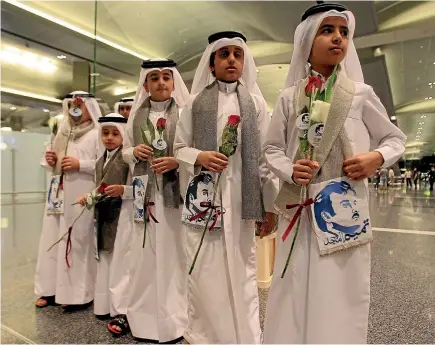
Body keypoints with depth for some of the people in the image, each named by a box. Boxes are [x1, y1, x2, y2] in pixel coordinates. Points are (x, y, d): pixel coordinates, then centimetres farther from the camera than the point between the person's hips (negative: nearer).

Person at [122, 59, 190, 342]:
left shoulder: (185, 112, 0)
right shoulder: (137, 115, 12)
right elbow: (125, 152, 18)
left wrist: (178, 161, -19)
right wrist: (134, 152, -3)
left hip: (175, 192, -3)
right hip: (145, 192, 4)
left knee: (173, 252, 1)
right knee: (145, 254, 8)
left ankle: (172, 319, 18)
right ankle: (145, 316, 25)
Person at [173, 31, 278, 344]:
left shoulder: (255, 102, 7)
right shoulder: (196, 102, 8)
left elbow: (266, 156, 4)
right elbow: (178, 148, 9)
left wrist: (270, 205, 2)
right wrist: (199, 157, -13)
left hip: (240, 199, 0)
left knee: (242, 274, 8)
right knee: (205, 275, 5)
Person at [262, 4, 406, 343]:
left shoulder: (360, 93, 3)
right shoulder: (288, 98, 5)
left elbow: (396, 138, 12)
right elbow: (272, 148, 10)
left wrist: (377, 158, -9)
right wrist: (289, 170, -10)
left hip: (345, 207, 0)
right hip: (298, 207, 1)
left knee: (341, 297, 6)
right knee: (296, 295, 8)